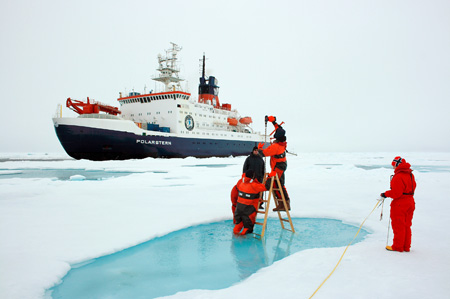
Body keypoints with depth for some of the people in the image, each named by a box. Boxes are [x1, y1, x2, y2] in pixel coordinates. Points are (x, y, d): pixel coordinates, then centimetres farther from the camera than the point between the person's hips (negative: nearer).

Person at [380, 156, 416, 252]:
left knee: (398, 226, 3)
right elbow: (412, 188, 15)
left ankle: (398, 247, 11)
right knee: (406, 225, 16)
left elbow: (396, 193, -23)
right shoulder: (410, 175, 9)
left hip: (399, 204, -9)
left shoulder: (398, 176, -21)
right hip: (410, 202, 9)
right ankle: (406, 246, 23)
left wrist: (385, 194, -8)